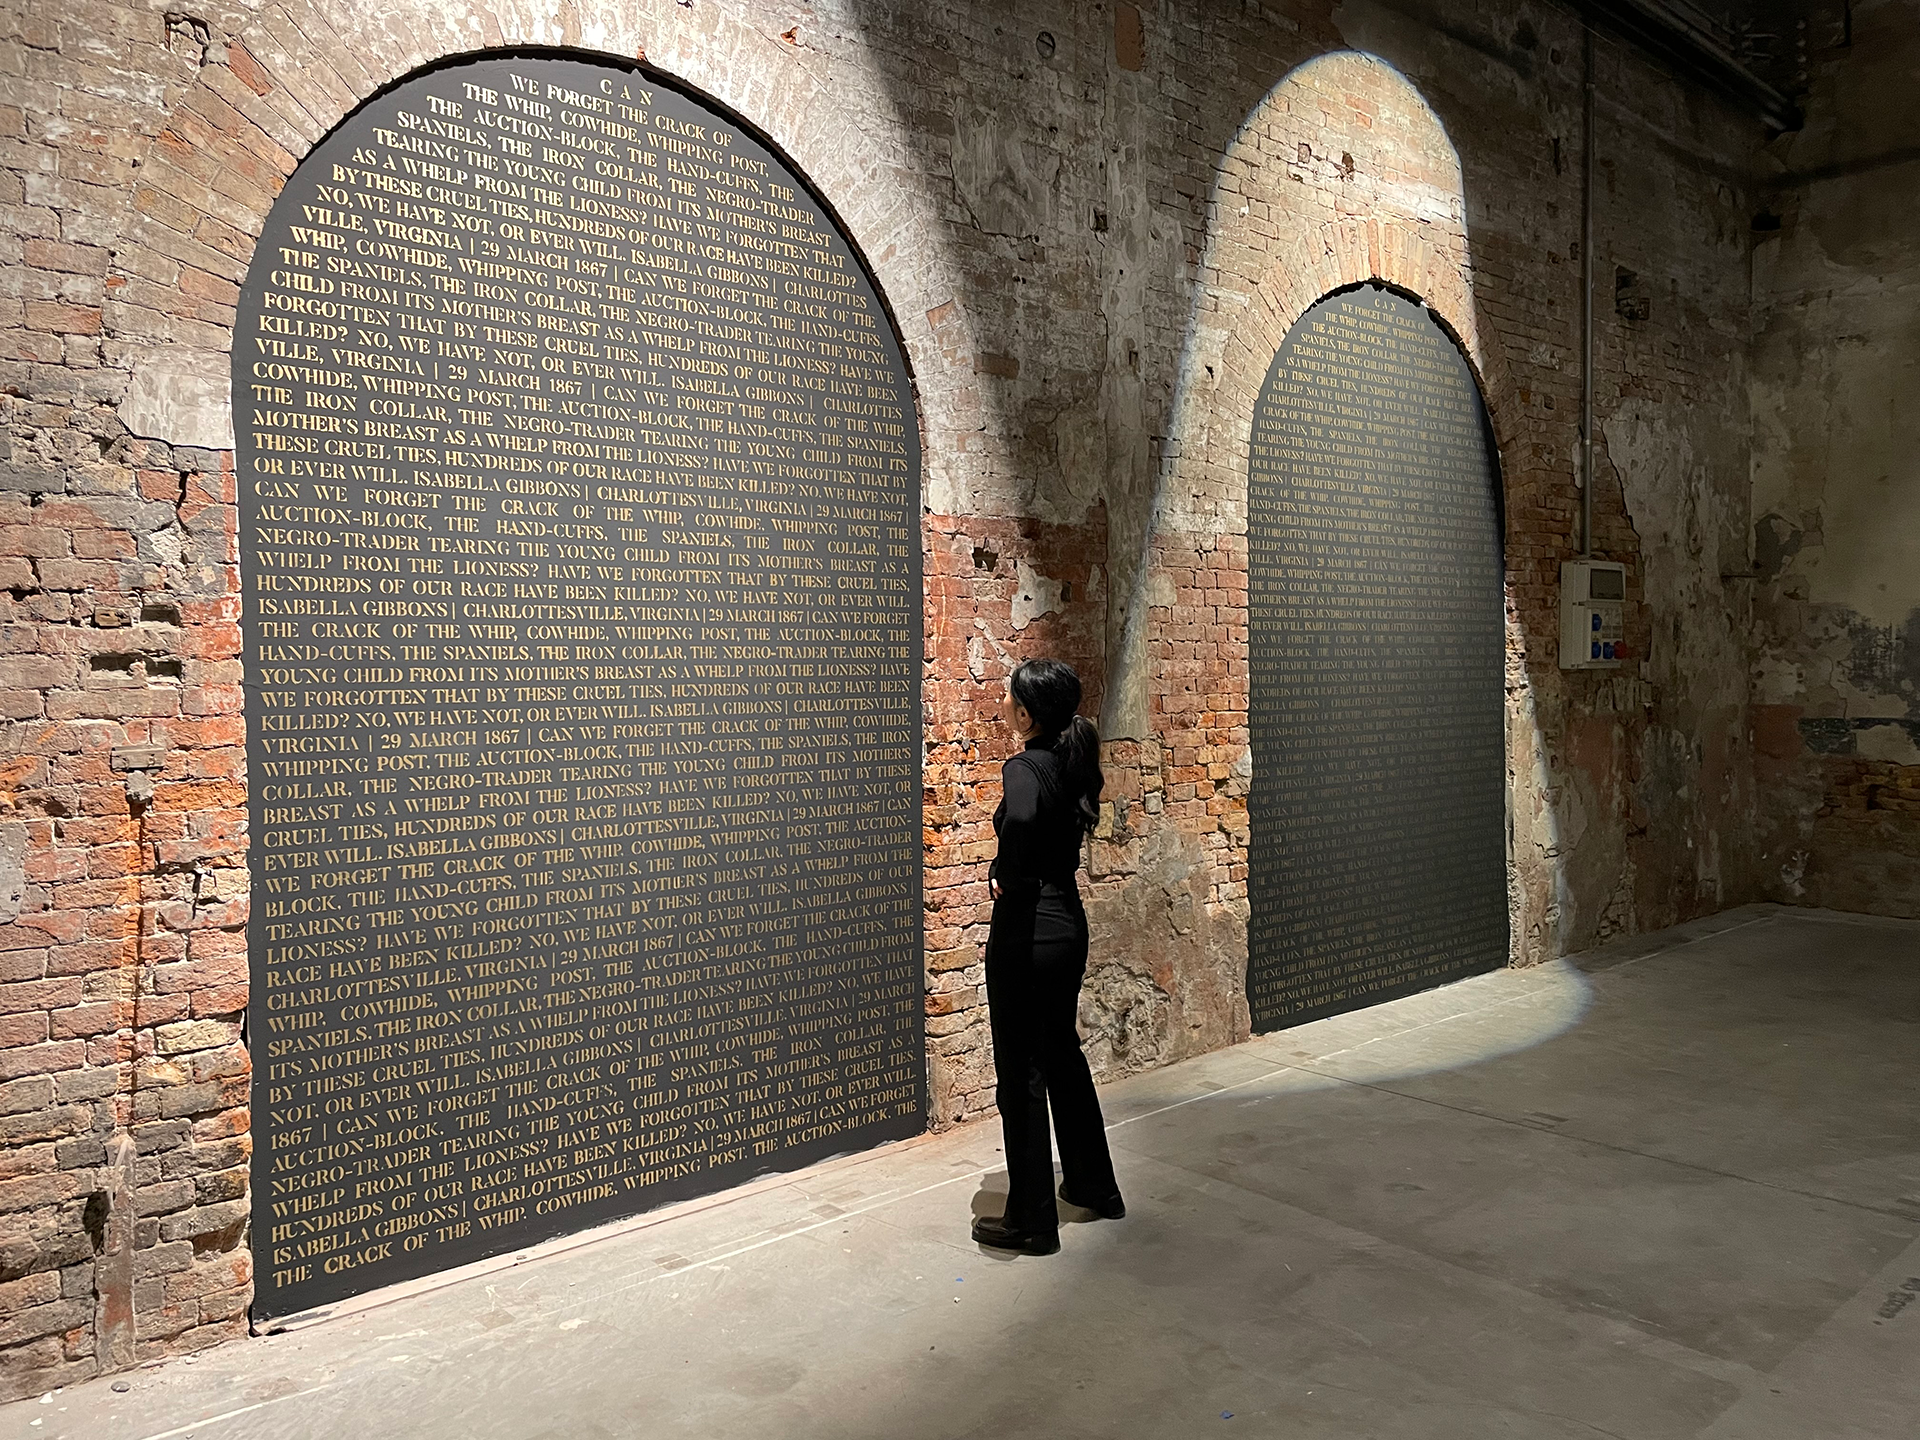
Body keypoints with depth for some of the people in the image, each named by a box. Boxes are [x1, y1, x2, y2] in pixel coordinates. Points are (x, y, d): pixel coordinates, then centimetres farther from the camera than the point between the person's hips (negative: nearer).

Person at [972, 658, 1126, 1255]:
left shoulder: (1025, 768, -19)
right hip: (1068, 922, 9)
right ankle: (1094, 1185, 37)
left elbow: (1020, 818, -42)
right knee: (1062, 1053, 23)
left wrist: (1005, 876, -24)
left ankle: (1031, 1220, 16)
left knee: (1021, 1071, 4)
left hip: (1026, 931, -9)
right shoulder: (1073, 763, 5)